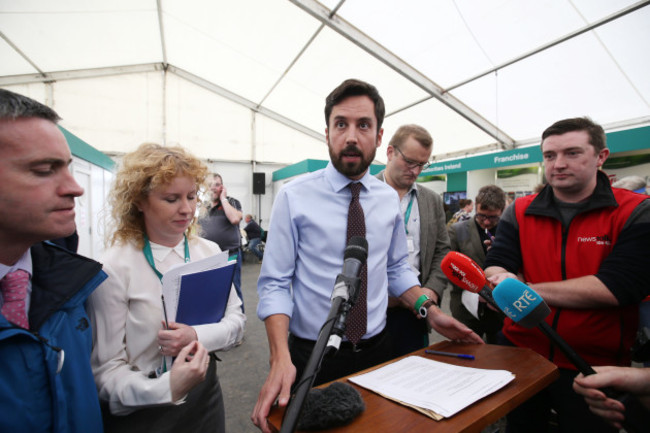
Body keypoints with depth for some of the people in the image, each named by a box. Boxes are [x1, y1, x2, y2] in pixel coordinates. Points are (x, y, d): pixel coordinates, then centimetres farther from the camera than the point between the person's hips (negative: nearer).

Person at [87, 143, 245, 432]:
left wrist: (197, 336, -22)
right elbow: (107, 368, -15)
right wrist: (166, 388, -32)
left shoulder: (209, 252, -4)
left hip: (205, 395, 4)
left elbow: (236, 320, -4)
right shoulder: (114, 268, -17)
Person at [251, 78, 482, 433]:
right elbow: (275, 284, -15)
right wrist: (281, 359, -26)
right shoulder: (294, 197, -14)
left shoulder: (389, 199, -1)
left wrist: (430, 311, -3)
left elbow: (397, 267, 9)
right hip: (312, 357, -3)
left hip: (377, 351, 4)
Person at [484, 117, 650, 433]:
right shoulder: (520, 212, -1)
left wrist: (524, 289, -21)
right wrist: (501, 280, -29)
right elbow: (495, 267, -6)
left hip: (593, 367, -2)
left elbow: (616, 287, -21)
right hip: (520, 356, 3)